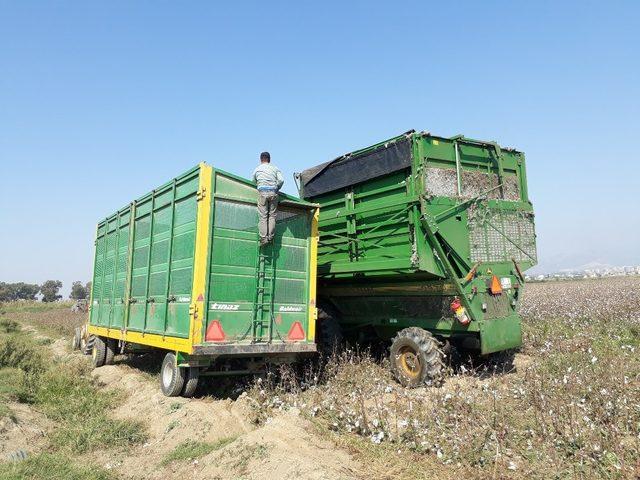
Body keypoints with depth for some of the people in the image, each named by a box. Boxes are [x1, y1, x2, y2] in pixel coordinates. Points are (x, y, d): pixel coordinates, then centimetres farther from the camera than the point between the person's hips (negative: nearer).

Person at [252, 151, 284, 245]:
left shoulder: (257, 169, 14)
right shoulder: (275, 168, 13)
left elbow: (254, 181, 20)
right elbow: (281, 180, 2)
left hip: (262, 192, -1)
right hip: (273, 192, 1)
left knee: (263, 216, -3)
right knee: (272, 215, 4)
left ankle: (263, 238, -10)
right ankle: (270, 236, -3)